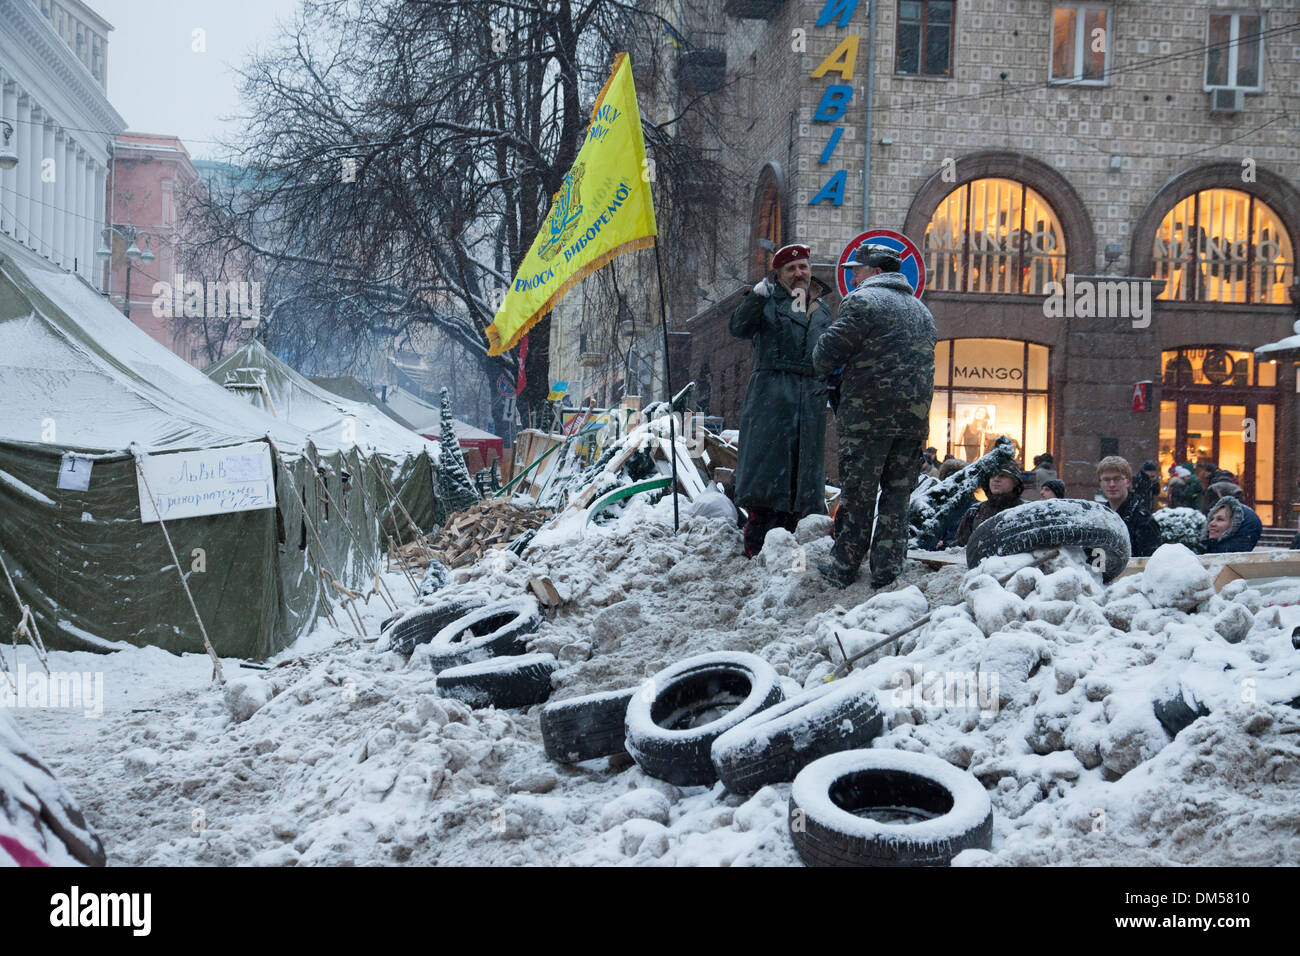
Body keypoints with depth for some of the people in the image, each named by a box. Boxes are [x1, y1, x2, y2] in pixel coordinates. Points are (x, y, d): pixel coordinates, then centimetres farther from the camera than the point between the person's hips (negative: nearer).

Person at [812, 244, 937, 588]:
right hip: (915, 418, 6)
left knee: (857, 493, 1)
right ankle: (886, 571, 11)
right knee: (897, 495, 10)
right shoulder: (921, 310, 20)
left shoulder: (863, 300, -6)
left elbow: (829, 351, -9)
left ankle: (843, 569, 7)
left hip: (870, 417, -6)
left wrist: (819, 366, 12)